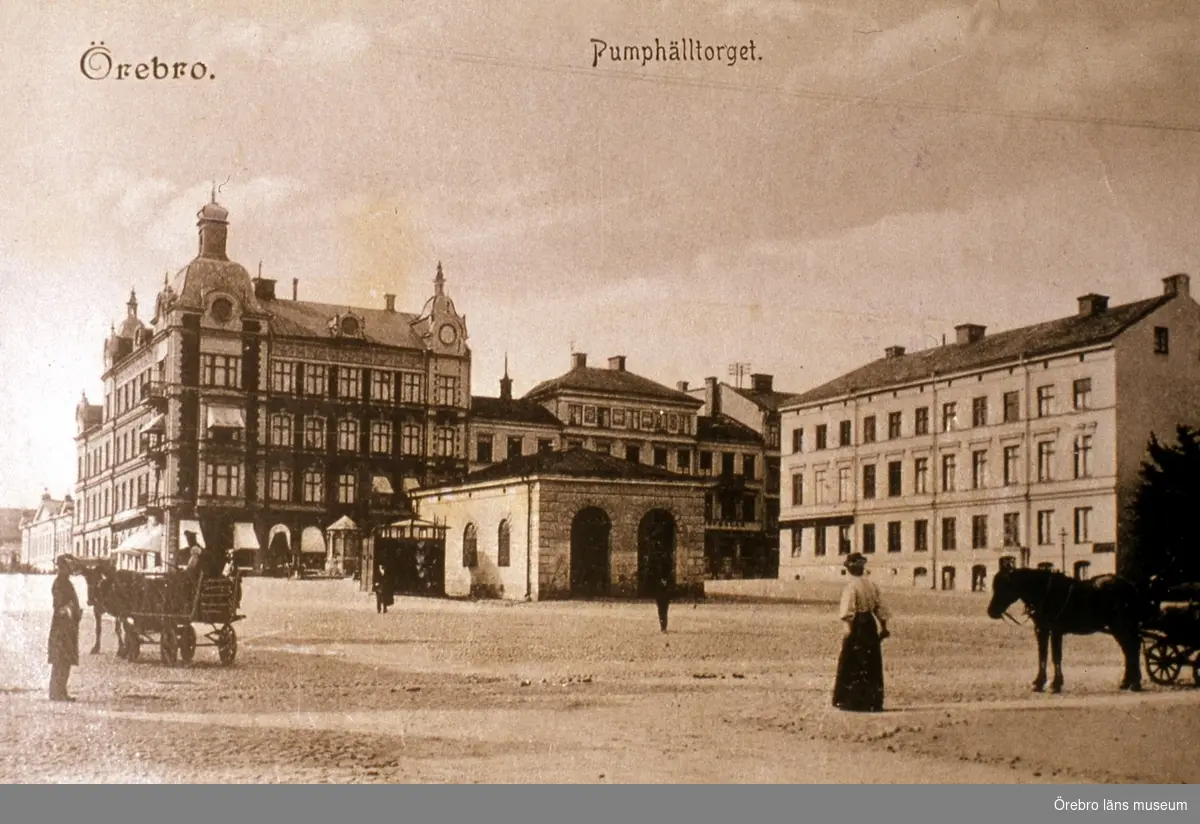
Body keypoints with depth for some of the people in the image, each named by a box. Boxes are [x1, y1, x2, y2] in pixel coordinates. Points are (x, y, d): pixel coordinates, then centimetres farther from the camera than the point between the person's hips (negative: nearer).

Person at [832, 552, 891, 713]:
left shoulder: (851, 586, -11)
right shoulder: (872, 585, 8)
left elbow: (848, 611, -18)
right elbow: (880, 608, 10)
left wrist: (848, 628, -18)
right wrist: (883, 627, 15)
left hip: (857, 625, -6)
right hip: (870, 624, 6)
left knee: (851, 665, 1)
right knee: (872, 665, 12)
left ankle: (852, 701, 1)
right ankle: (873, 701, 15)